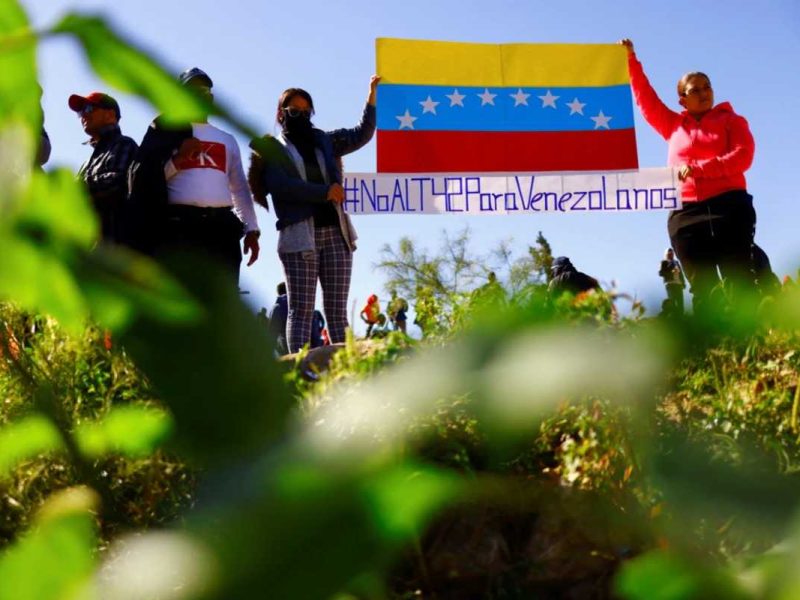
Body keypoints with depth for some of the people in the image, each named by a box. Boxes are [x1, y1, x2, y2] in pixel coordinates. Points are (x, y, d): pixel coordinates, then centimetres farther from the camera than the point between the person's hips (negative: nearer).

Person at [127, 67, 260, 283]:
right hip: (179, 226, -4)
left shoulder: (227, 140, 25)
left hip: (221, 228, 4)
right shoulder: (168, 130, 14)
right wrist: (177, 159, -7)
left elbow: (240, 188, 23)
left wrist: (251, 228, 13)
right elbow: (145, 178, 6)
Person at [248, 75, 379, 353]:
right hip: (299, 237, -4)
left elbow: (362, 133, 22)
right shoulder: (272, 148, 6)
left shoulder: (324, 142, 20)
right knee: (301, 310, -7)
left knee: (337, 310, 1)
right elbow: (282, 185, -10)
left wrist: (372, 93, 14)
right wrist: (324, 192, -13)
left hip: (336, 233, 4)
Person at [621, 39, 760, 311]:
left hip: (729, 206, -3)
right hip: (686, 212, 3)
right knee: (702, 289, -4)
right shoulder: (674, 125, 21)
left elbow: (742, 156, -3)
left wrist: (699, 168, -13)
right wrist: (631, 61, 18)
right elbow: (646, 99, 22)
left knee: (740, 281, -11)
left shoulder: (732, 121, 12)